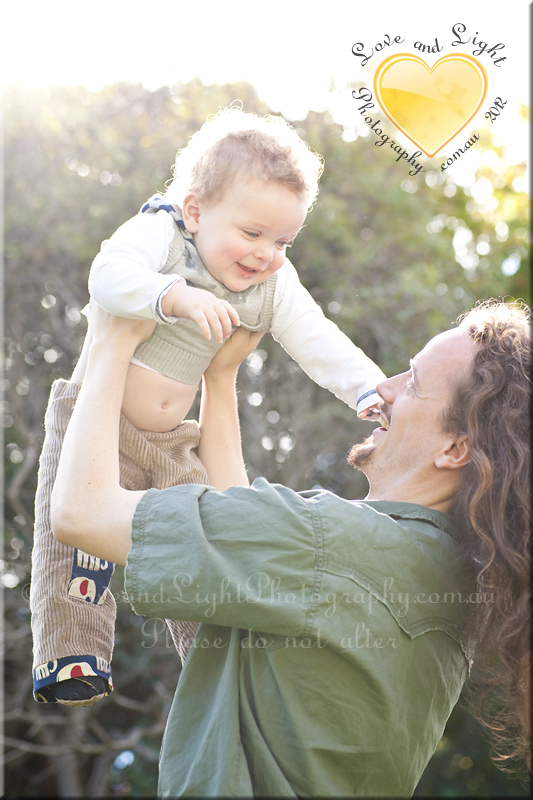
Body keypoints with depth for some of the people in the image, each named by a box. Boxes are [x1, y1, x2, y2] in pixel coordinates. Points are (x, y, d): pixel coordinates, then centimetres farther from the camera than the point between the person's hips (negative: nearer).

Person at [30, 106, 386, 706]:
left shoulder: (274, 287, -1)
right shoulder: (159, 232, -17)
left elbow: (318, 342, -4)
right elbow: (109, 274, -36)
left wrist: (367, 389, -20)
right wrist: (180, 296, -51)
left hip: (172, 441, 5)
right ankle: (70, 655, -4)